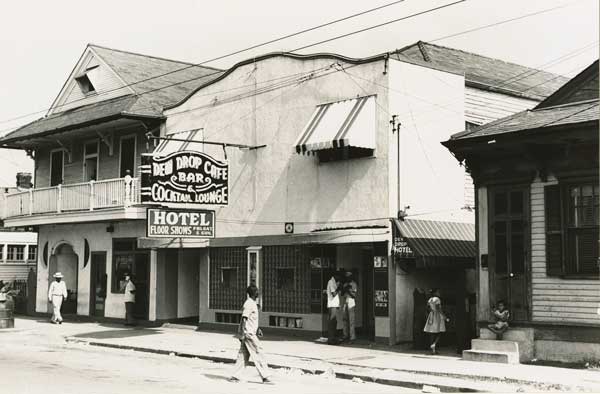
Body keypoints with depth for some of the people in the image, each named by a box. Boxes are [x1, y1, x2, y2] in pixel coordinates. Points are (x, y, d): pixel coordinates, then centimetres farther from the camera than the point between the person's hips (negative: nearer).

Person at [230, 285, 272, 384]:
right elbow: (244, 319, -21)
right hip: (248, 334, -10)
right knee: (258, 354, -6)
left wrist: (257, 329, 24)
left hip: (250, 333, 10)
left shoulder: (253, 303, 16)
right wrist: (243, 333, -25)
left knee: (243, 356, 10)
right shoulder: (249, 304, -16)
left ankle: (235, 376, 12)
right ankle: (265, 376, -3)